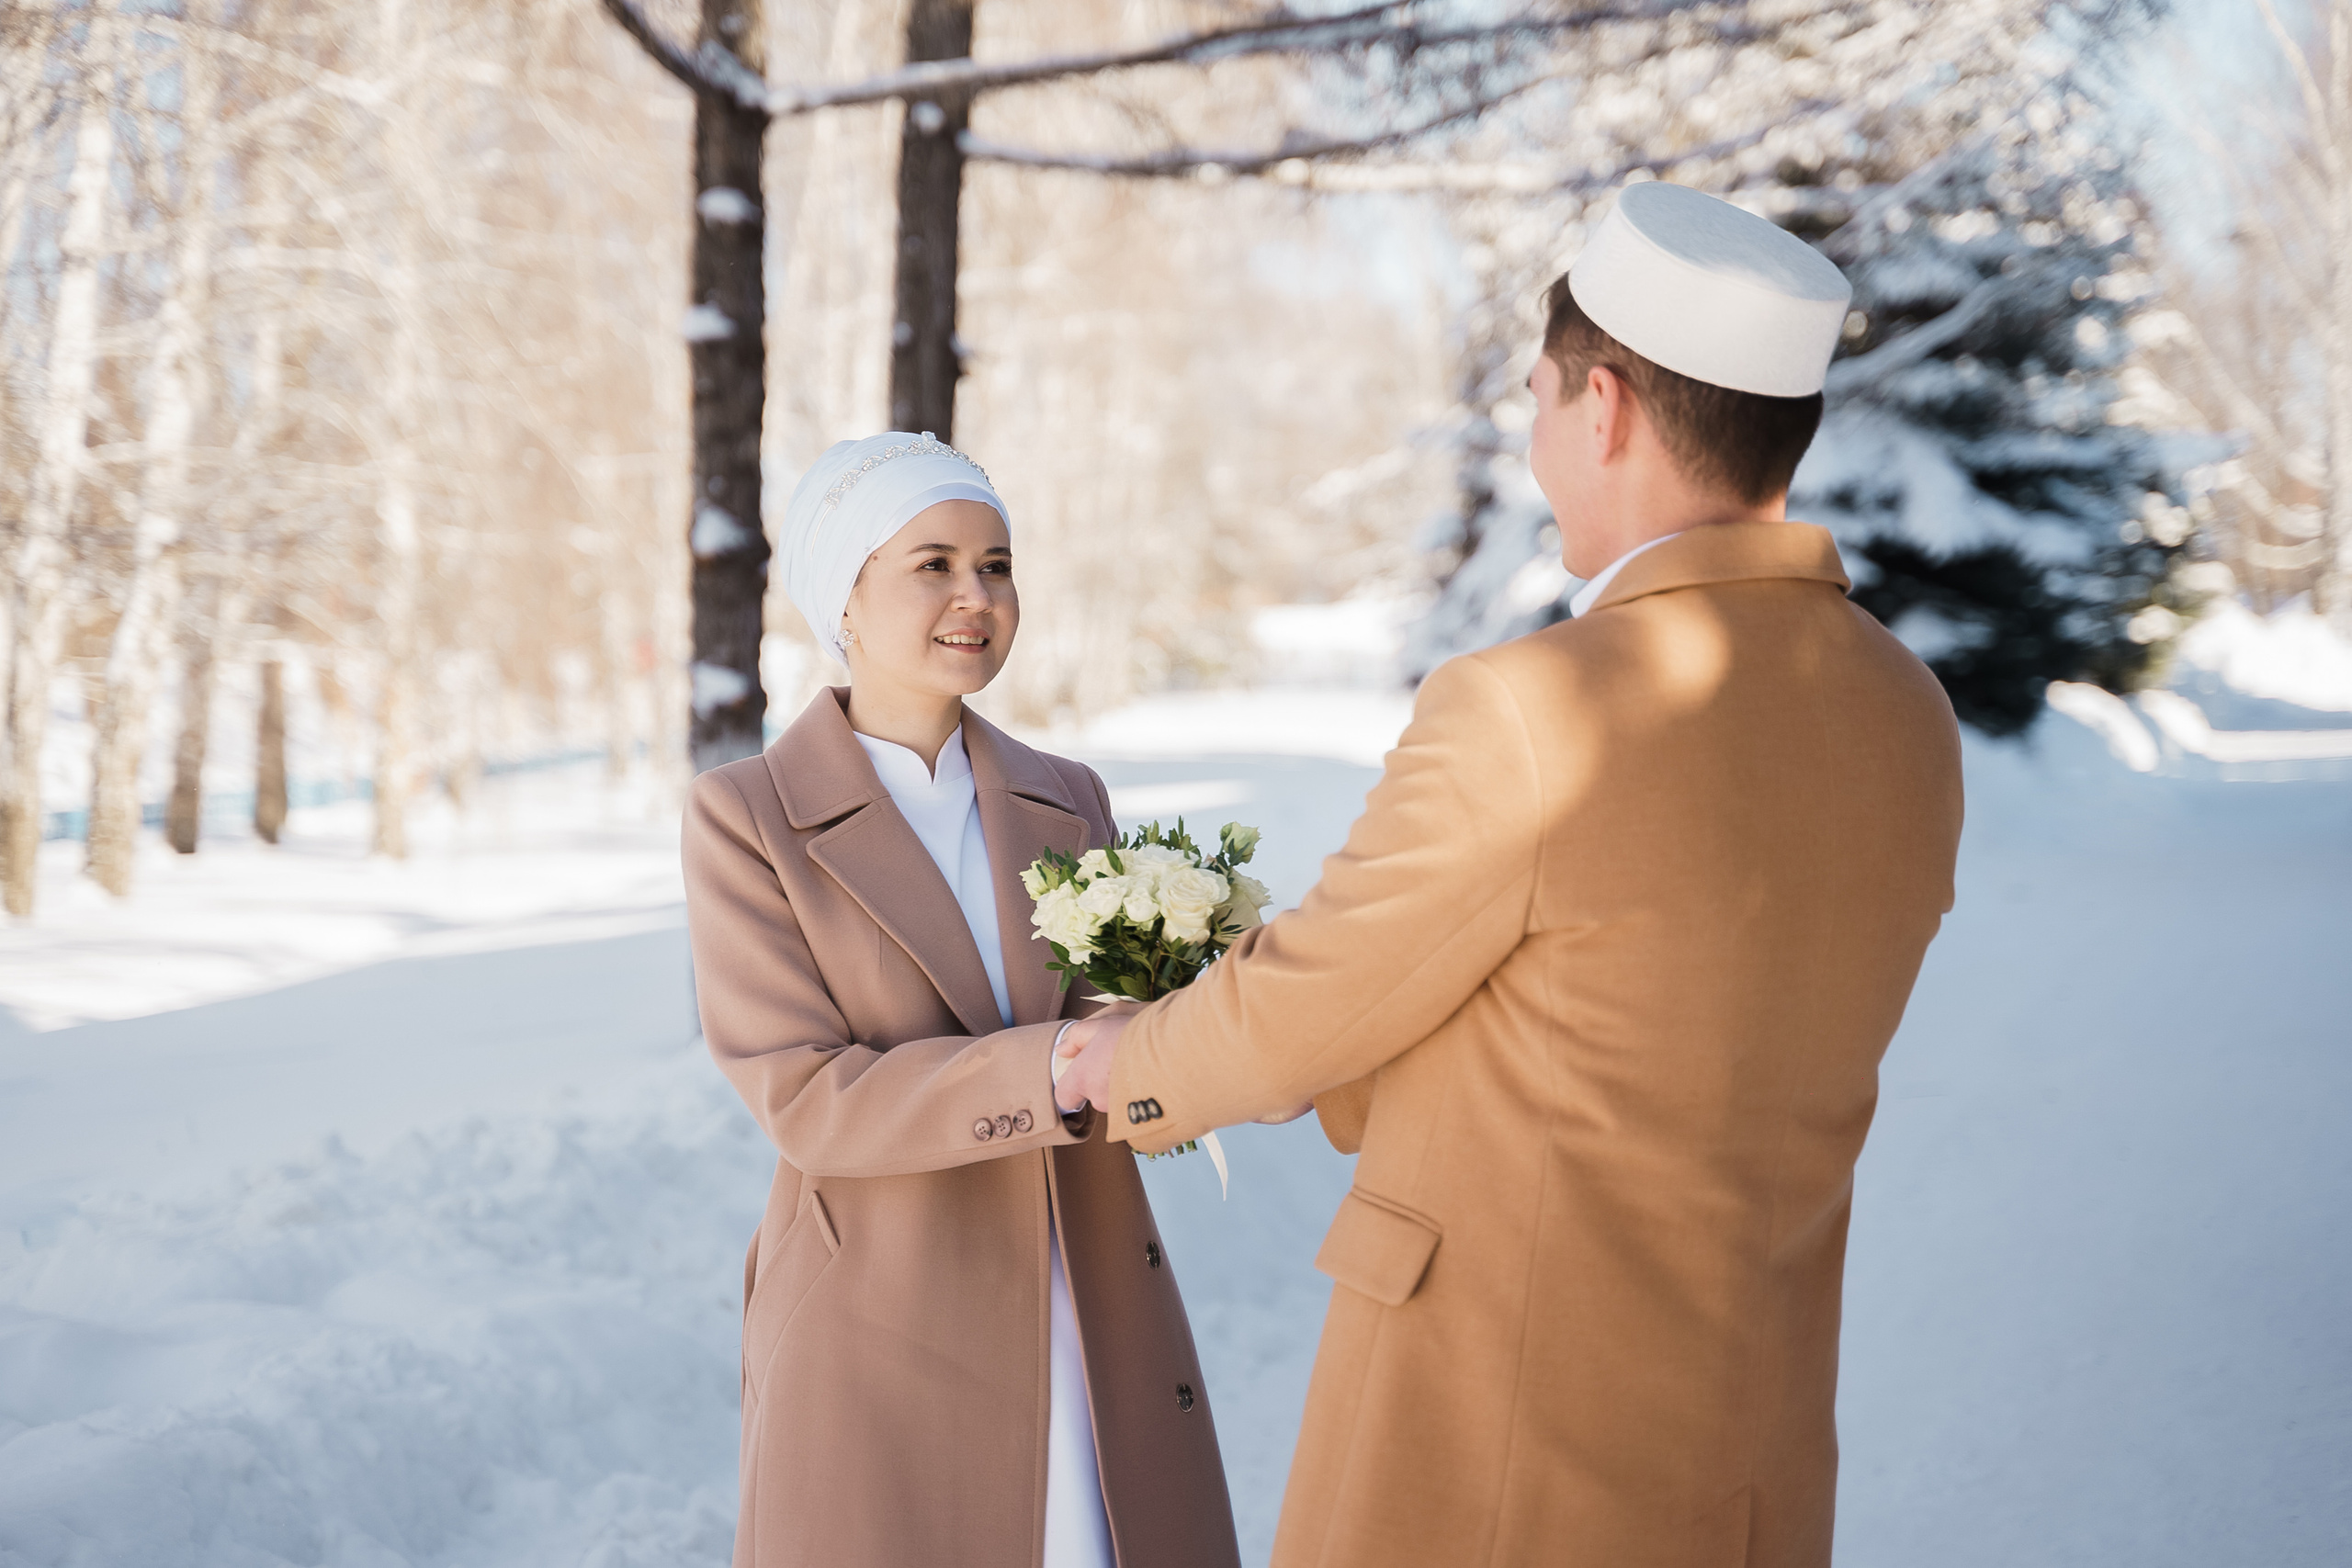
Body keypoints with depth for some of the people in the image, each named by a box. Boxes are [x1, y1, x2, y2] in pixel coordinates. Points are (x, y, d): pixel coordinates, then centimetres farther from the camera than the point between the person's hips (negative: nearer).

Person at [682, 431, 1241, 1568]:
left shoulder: (1063, 801, 7)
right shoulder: (744, 820, -6)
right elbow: (806, 1101, -14)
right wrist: (1065, 1069, -26)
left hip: (1095, 1342, 4)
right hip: (885, 1348, -4)